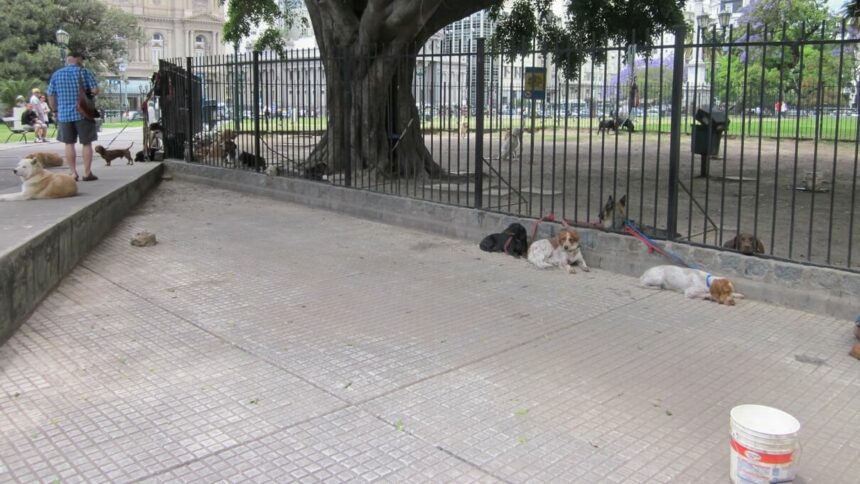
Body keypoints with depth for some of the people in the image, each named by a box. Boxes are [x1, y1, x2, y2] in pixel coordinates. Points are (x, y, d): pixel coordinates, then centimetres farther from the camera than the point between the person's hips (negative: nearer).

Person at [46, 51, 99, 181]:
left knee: (69, 144, 9)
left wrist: (55, 111, 20)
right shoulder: (84, 72, -3)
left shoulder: (56, 74, 7)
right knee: (86, 143, 4)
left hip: (64, 114, 3)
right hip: (83, 113, -3)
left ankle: (73, 173, 9)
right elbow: (95, 90, -10)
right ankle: (87, 173, 4)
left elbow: (51, 96, 9)